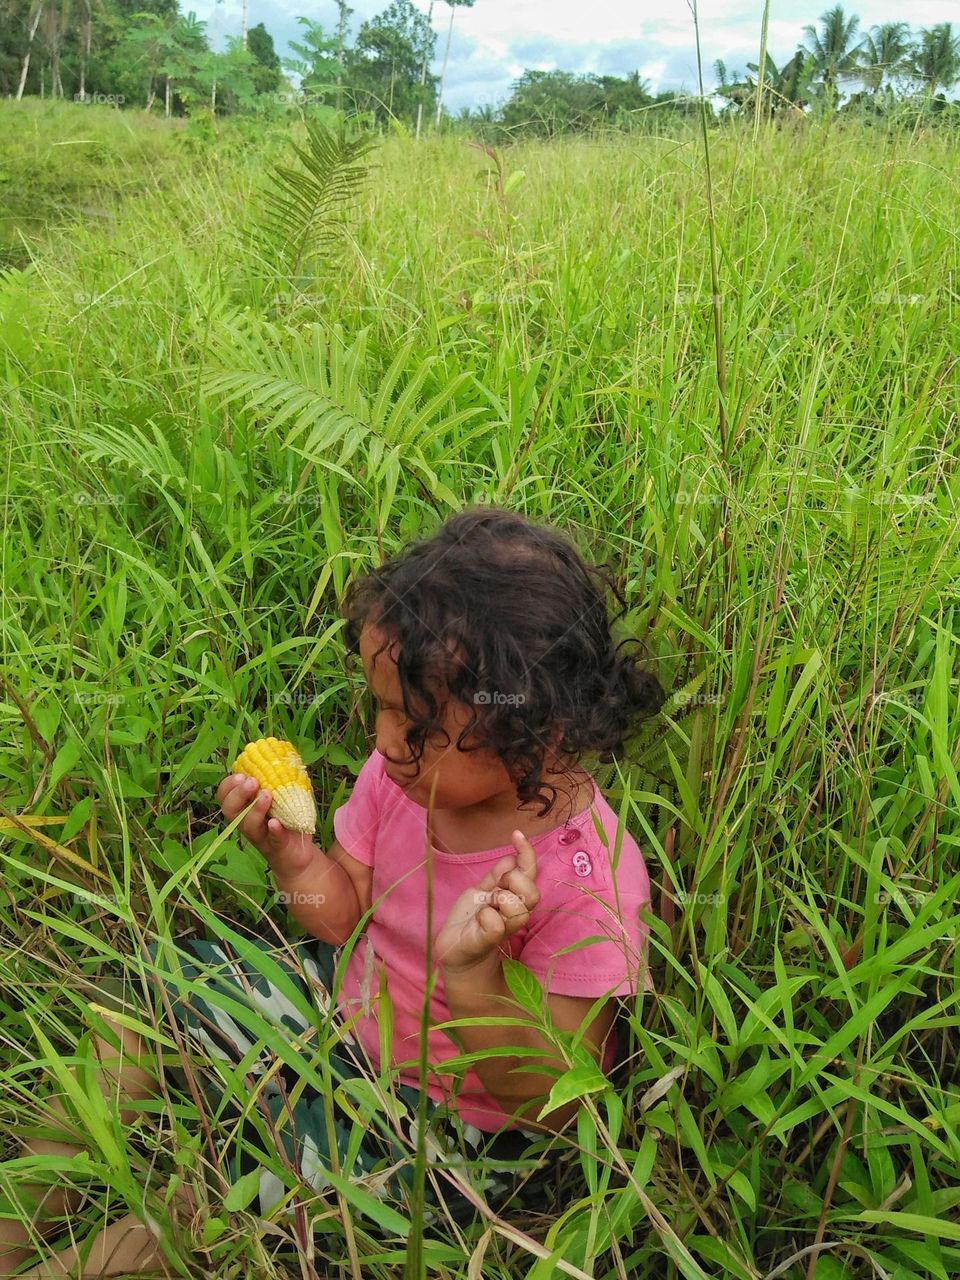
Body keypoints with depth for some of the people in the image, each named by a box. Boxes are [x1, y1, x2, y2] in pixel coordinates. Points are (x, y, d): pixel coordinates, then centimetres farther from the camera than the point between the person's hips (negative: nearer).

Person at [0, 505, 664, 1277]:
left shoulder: (590, 878, -31)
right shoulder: (402, 772, -16)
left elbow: (556, 1102, -24)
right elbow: (348, 921, 0)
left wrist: (472, 975, -41)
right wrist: (294, 857, -21)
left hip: (454, 1123, -6)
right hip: (349, 1007, 6)